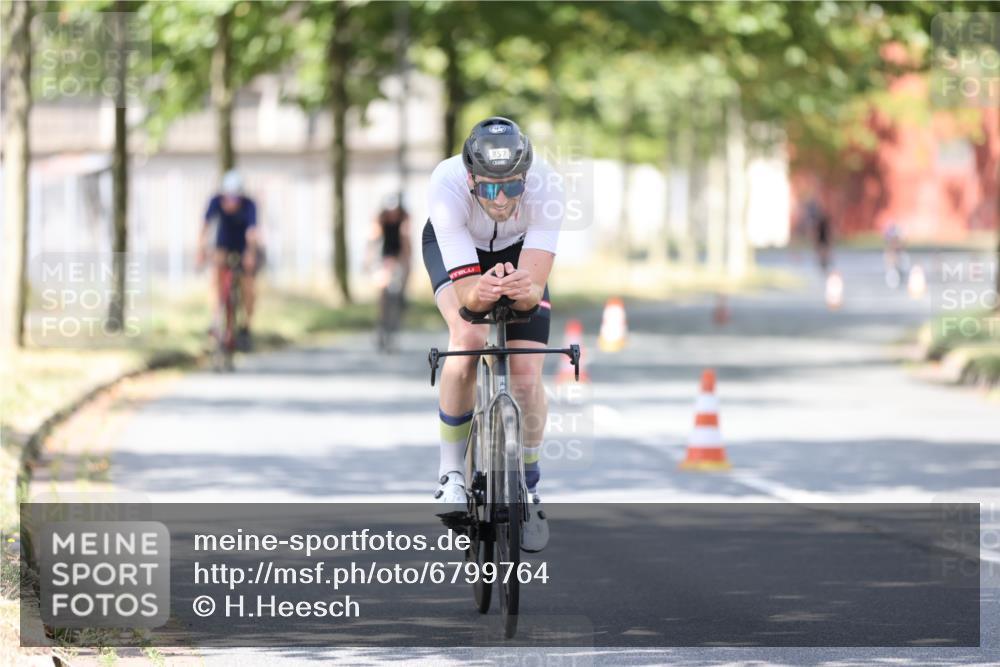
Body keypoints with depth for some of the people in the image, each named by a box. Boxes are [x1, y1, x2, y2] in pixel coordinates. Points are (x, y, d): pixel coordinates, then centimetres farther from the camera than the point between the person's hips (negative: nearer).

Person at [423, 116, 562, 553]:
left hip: (518, 251, 1)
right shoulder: (447, 186, -40)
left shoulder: (545, 186, -38)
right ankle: (451, 473, -11)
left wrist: (524, 289, -64)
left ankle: (528, 488, 15)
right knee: (468, 339, -30)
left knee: (526, 378, -12)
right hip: (454, 247, -1)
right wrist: (480, 291, -64)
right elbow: (466, 293, -42)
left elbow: (534, 291, -41)